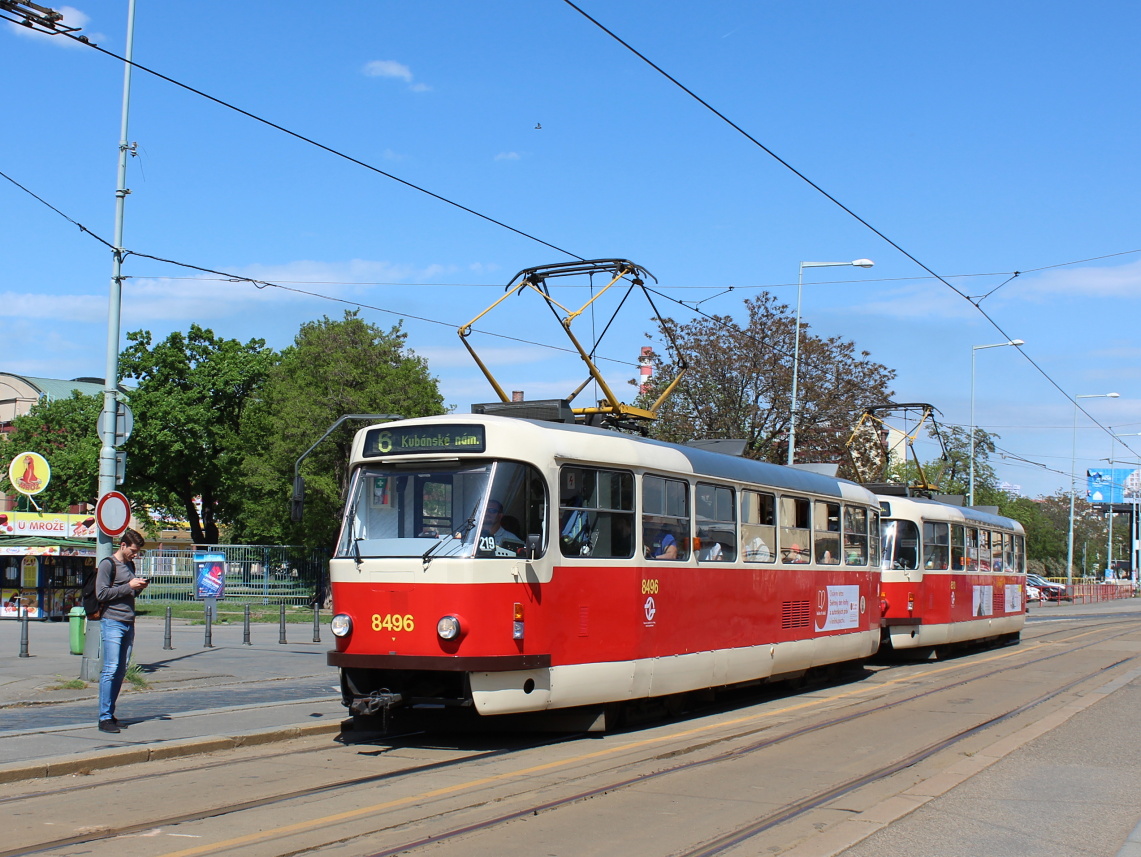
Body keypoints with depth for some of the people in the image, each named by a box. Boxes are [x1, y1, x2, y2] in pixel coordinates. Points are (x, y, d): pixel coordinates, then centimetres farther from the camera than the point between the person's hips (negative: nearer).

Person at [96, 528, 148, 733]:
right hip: (112, 622, -8)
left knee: (121, 671, 6)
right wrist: (129, 586, -13)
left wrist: (139, 588, 7)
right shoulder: (108, 564, -4)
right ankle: (104, 718, -10)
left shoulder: (130, 565, 20)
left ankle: (110, 714, 11)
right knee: (111, 669, -11)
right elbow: (101, 593, -12)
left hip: (129, 624, 8)